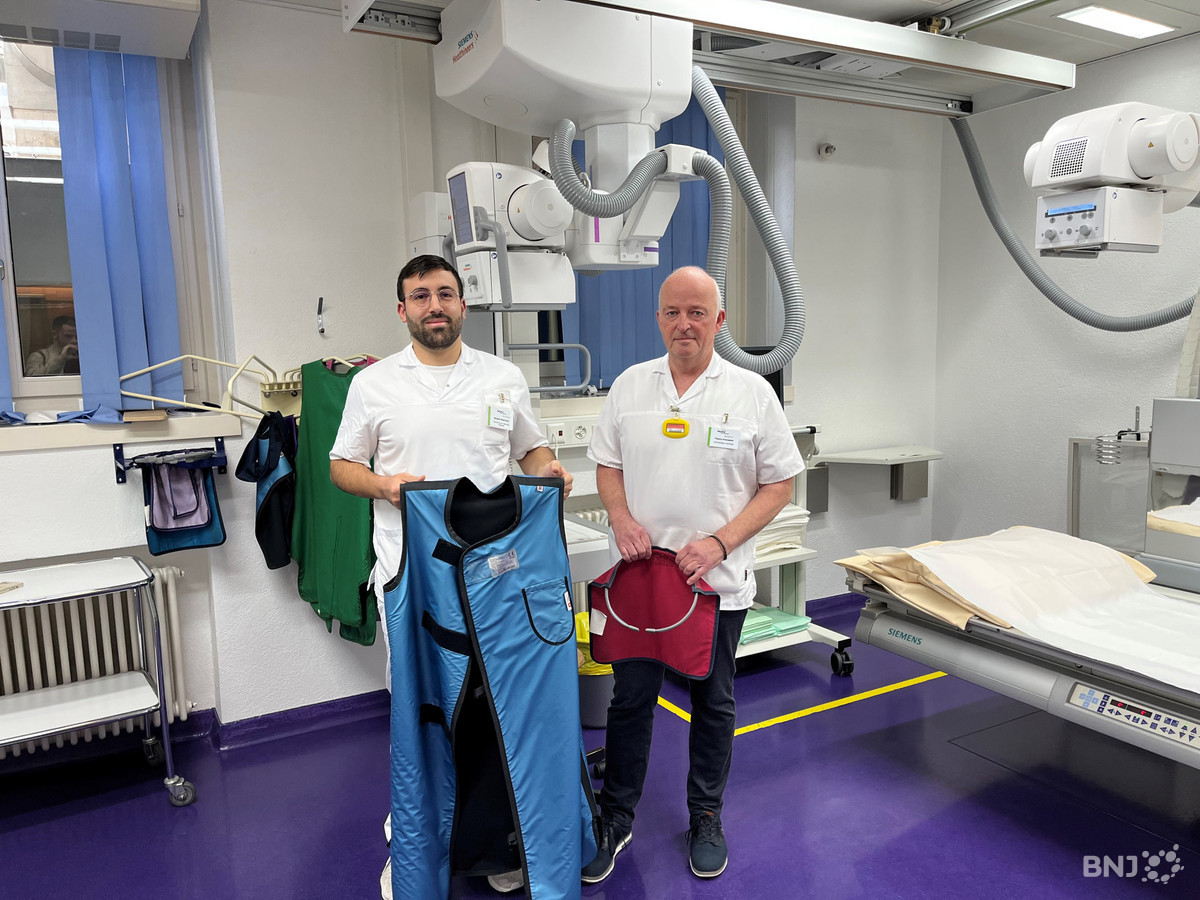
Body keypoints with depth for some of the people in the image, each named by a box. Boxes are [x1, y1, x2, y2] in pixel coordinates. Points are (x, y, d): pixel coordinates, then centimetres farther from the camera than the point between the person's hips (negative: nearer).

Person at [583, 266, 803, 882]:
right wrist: (623, 519, -10)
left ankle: (705, 818, 35)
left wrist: (720, 541, -15)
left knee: (713, 703, 14)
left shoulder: (752, 392, -4)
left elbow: (778, 484, -3)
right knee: (630, 698, 11)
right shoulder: (630, 385, 3)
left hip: (718, 579, -1)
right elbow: (607, 465, 9)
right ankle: (615, 818, 30)